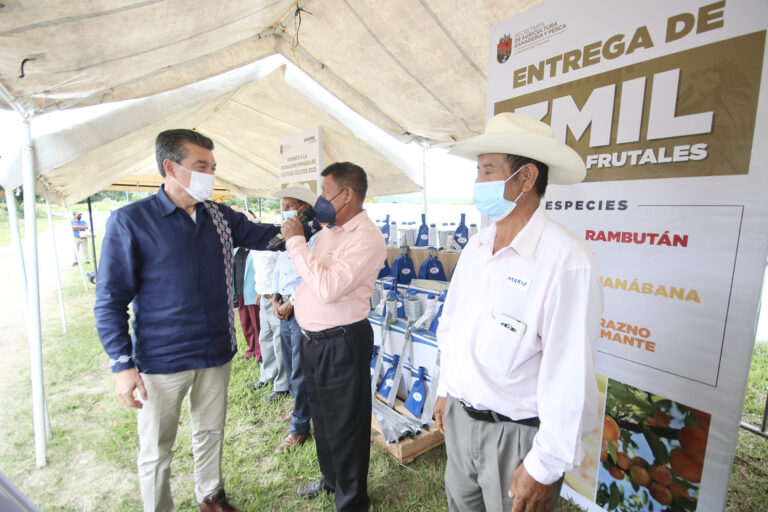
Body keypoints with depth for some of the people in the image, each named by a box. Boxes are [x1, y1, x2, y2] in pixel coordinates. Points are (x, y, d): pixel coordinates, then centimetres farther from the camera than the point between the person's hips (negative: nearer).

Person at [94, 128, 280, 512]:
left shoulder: (221, 217, 2)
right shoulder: (129, 221, -12)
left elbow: (269, 236, 7)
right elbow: (110, 301, -10)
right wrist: (122, 365, -13)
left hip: (216, 354, 5)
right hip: (161, 362, -4)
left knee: (210, 434, 23)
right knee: (156, 452, 14)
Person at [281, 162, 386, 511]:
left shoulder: (366, 237, -21)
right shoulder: (328, 231, 8)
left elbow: (328, 287, -30)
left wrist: (296, 241, -23)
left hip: (341, 344, -9)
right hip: (312, 339, 9)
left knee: (345, 426, 11)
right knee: (322, 416, 26)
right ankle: (331, 478, 52)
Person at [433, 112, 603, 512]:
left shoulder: (567, 260, -23)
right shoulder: (475, 247, 0)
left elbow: (569, 377, -22)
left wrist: (545, 467, -15)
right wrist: (445, 390, 15)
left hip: (517, 434, -6)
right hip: (459, 417, 7)